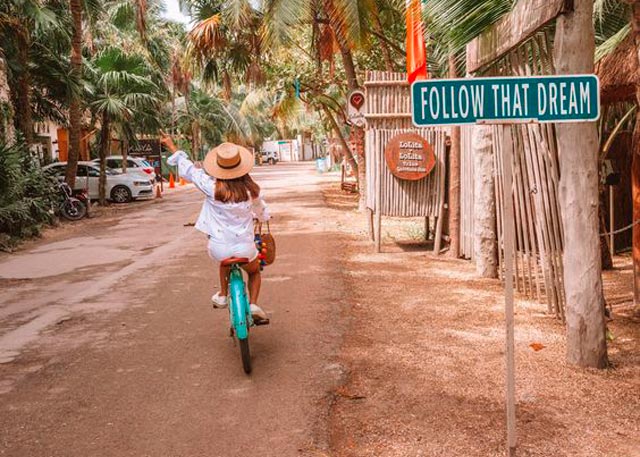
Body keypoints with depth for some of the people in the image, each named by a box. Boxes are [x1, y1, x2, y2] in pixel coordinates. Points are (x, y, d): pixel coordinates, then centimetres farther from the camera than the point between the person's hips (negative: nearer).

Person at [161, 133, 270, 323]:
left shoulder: (212, 187, -16)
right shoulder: (251, 189, -11)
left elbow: (188, 168, -2)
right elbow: (263, 214, 8)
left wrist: (171, 146, 12)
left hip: (218, 248, 1)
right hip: (245, 248, 0)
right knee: (254, 272, 30)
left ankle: (223, 295, 36)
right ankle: (253, 305, 11)